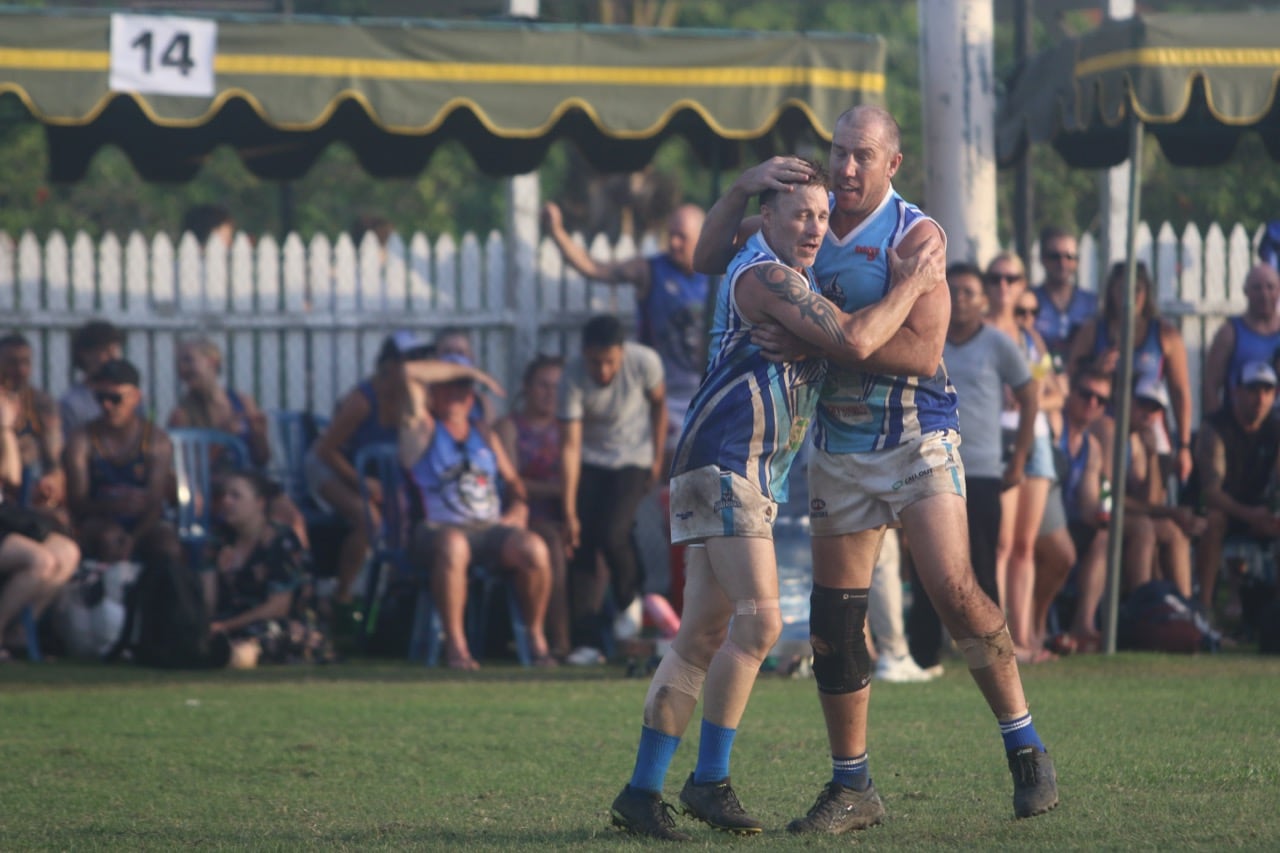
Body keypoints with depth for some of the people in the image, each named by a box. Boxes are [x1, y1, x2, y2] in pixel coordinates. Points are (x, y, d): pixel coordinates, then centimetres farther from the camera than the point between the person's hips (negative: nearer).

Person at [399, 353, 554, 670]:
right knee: (453, 545, -41)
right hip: (438, 529, -4)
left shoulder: (484, 435, 25)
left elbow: (513, 482, 28)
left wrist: (518, 511, 5)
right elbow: (410, 372, -6)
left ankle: (537, 637, -9)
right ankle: (455, 644, -32)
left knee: (534, 547, -27)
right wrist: (467, 370, 4)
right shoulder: (422, 428, 9)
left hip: (491, 529, 4)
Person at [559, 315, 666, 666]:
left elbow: (659, 402, 1)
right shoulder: (573, 377, -23)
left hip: (633, 459, -1)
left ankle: (630, 602, 13)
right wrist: (569, 512, -28)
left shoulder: (644, 362, -21)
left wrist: (658, 458, 2)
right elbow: (570, 444, -24)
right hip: (589, 462, 1)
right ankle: (586, 641, -6)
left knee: (613, 534, -18)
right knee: (582, 542, -10)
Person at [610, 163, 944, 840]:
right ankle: (709, 779, -13)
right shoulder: (763, 276, -13)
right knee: (758, 621, -17)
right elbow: (854, 341, -21)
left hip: (749, 476, 10)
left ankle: (642, 791, 5)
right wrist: (913, 285, -8)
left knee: (702, 637, 6)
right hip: (725, 464, -10)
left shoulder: (785, 275, 20)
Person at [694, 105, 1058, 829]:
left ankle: (1027, 750, -3)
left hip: (917, 441, -5)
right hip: (840, 449, 5)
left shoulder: (914, 235, -9)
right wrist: (745, 188, -5)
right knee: (835, 621, 3)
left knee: (953, 591, -16)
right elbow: (710, 260, 11)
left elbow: (922, 352, -19)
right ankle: (852, 787, 11)